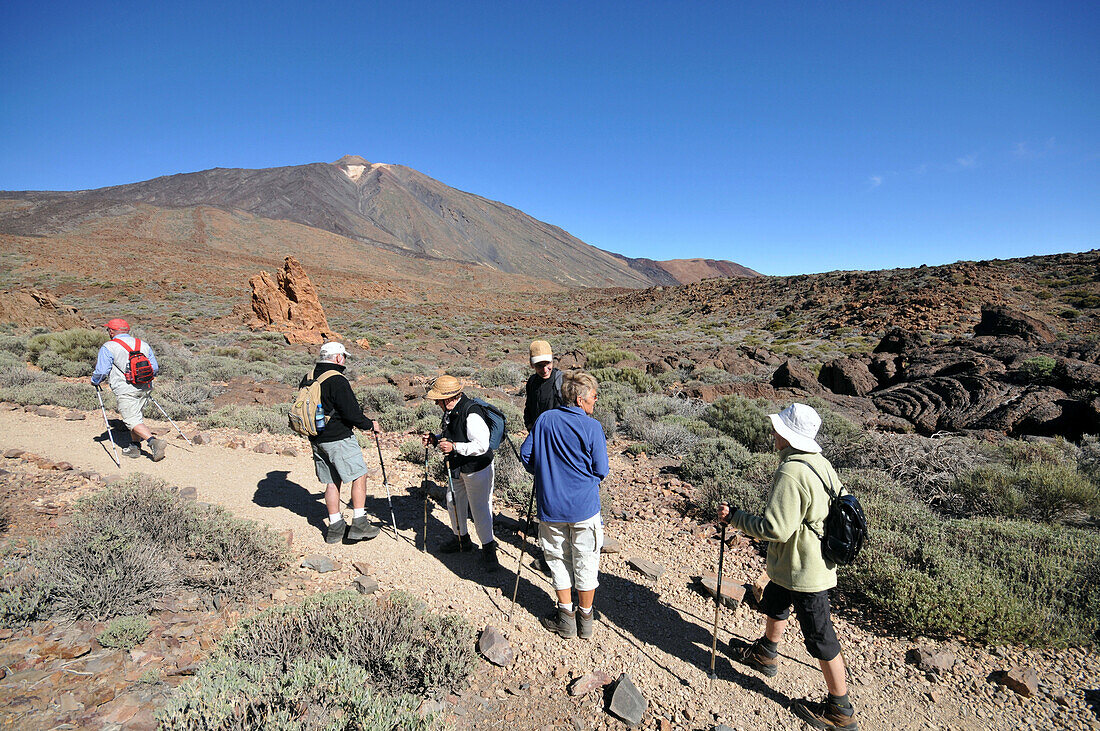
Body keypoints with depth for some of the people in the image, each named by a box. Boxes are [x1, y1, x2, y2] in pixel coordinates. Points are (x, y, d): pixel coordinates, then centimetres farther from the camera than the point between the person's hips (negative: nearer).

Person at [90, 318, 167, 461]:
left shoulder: (108, 347, -4)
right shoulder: (144, 345, 11)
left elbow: (101, 371, -8)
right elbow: (155, 368, 11)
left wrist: (95, 381, 12)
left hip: (126, 390, -6)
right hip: (146, 388, 6)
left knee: (132, 419, -6)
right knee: (137, 415, 19)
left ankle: (154, 441, -24)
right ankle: (135, 447, 23)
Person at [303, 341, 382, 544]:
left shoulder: (307, 380, 9)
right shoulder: (337, 380, -18)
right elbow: (351, 413, -19)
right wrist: (370, 425, -4)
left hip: (316, 441, 8)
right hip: (338, 440, -8)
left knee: (332, 481, 15)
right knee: (359, 476, 3)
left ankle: (335, 527, 20)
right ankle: (359, 524, 3)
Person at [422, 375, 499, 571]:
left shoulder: (472, 414, -27)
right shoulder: (450, 411, 2)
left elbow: (481, 446, -30)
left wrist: (454, 446, -31)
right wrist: (435, 439, -1)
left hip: (477, 469, -9)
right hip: (457, 468, 10)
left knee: (479, 507, -2)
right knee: (454, 502, 19)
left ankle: (488, 548, 16)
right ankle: (462, 539, 41)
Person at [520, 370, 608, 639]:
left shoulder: (544, 420, -2)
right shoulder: (592, 427, -12)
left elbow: (525, 454, 2)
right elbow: (601, 471, -8)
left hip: (551, 505, 3)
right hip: (584, 507, -2)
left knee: (559, 560, 18)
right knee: (586, 564, 14)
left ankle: (566, 617, 28)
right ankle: (585, 619, 28)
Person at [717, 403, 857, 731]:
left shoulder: (791, 473, -31)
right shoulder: (822, 464, -1)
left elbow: (775, 528, -32)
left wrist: (735, 517, -19)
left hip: (804, 571, -10)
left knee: (820, 638, 8)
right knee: (774, 603, 28)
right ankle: (765, 655, 50)